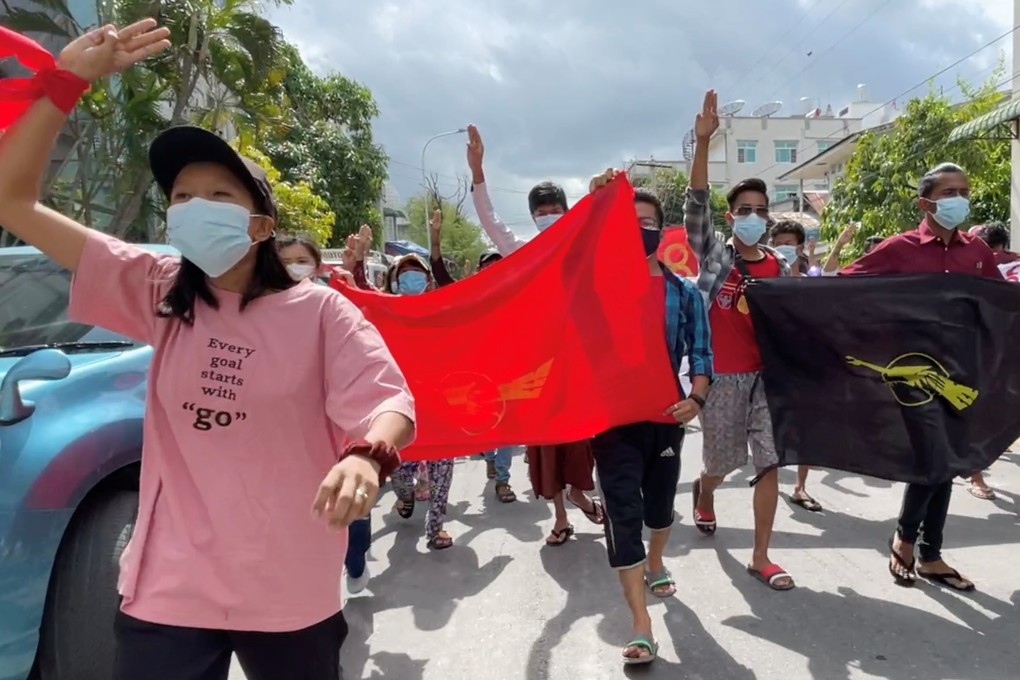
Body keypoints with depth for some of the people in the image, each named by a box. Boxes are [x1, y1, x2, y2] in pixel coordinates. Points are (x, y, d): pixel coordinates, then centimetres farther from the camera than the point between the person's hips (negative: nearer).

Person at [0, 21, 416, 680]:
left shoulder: (319, 310, -9)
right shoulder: (157, 292, 0)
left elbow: (392, 403, -16)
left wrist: (365, 457, -40)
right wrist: (68, 78, -11)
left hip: (292, 592, -1)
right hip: (169, 588, 2)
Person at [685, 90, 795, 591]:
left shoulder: (779, 268, 6)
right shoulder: (714, 255, -3)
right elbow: (696, 204, -17)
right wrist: (702, 142, -27)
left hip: (767, 376, 3)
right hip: (721, 376, -2)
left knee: (770, 463, -2)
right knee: (722, 465, 10)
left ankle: (761, 557, 10)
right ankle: (703, 493, 47)